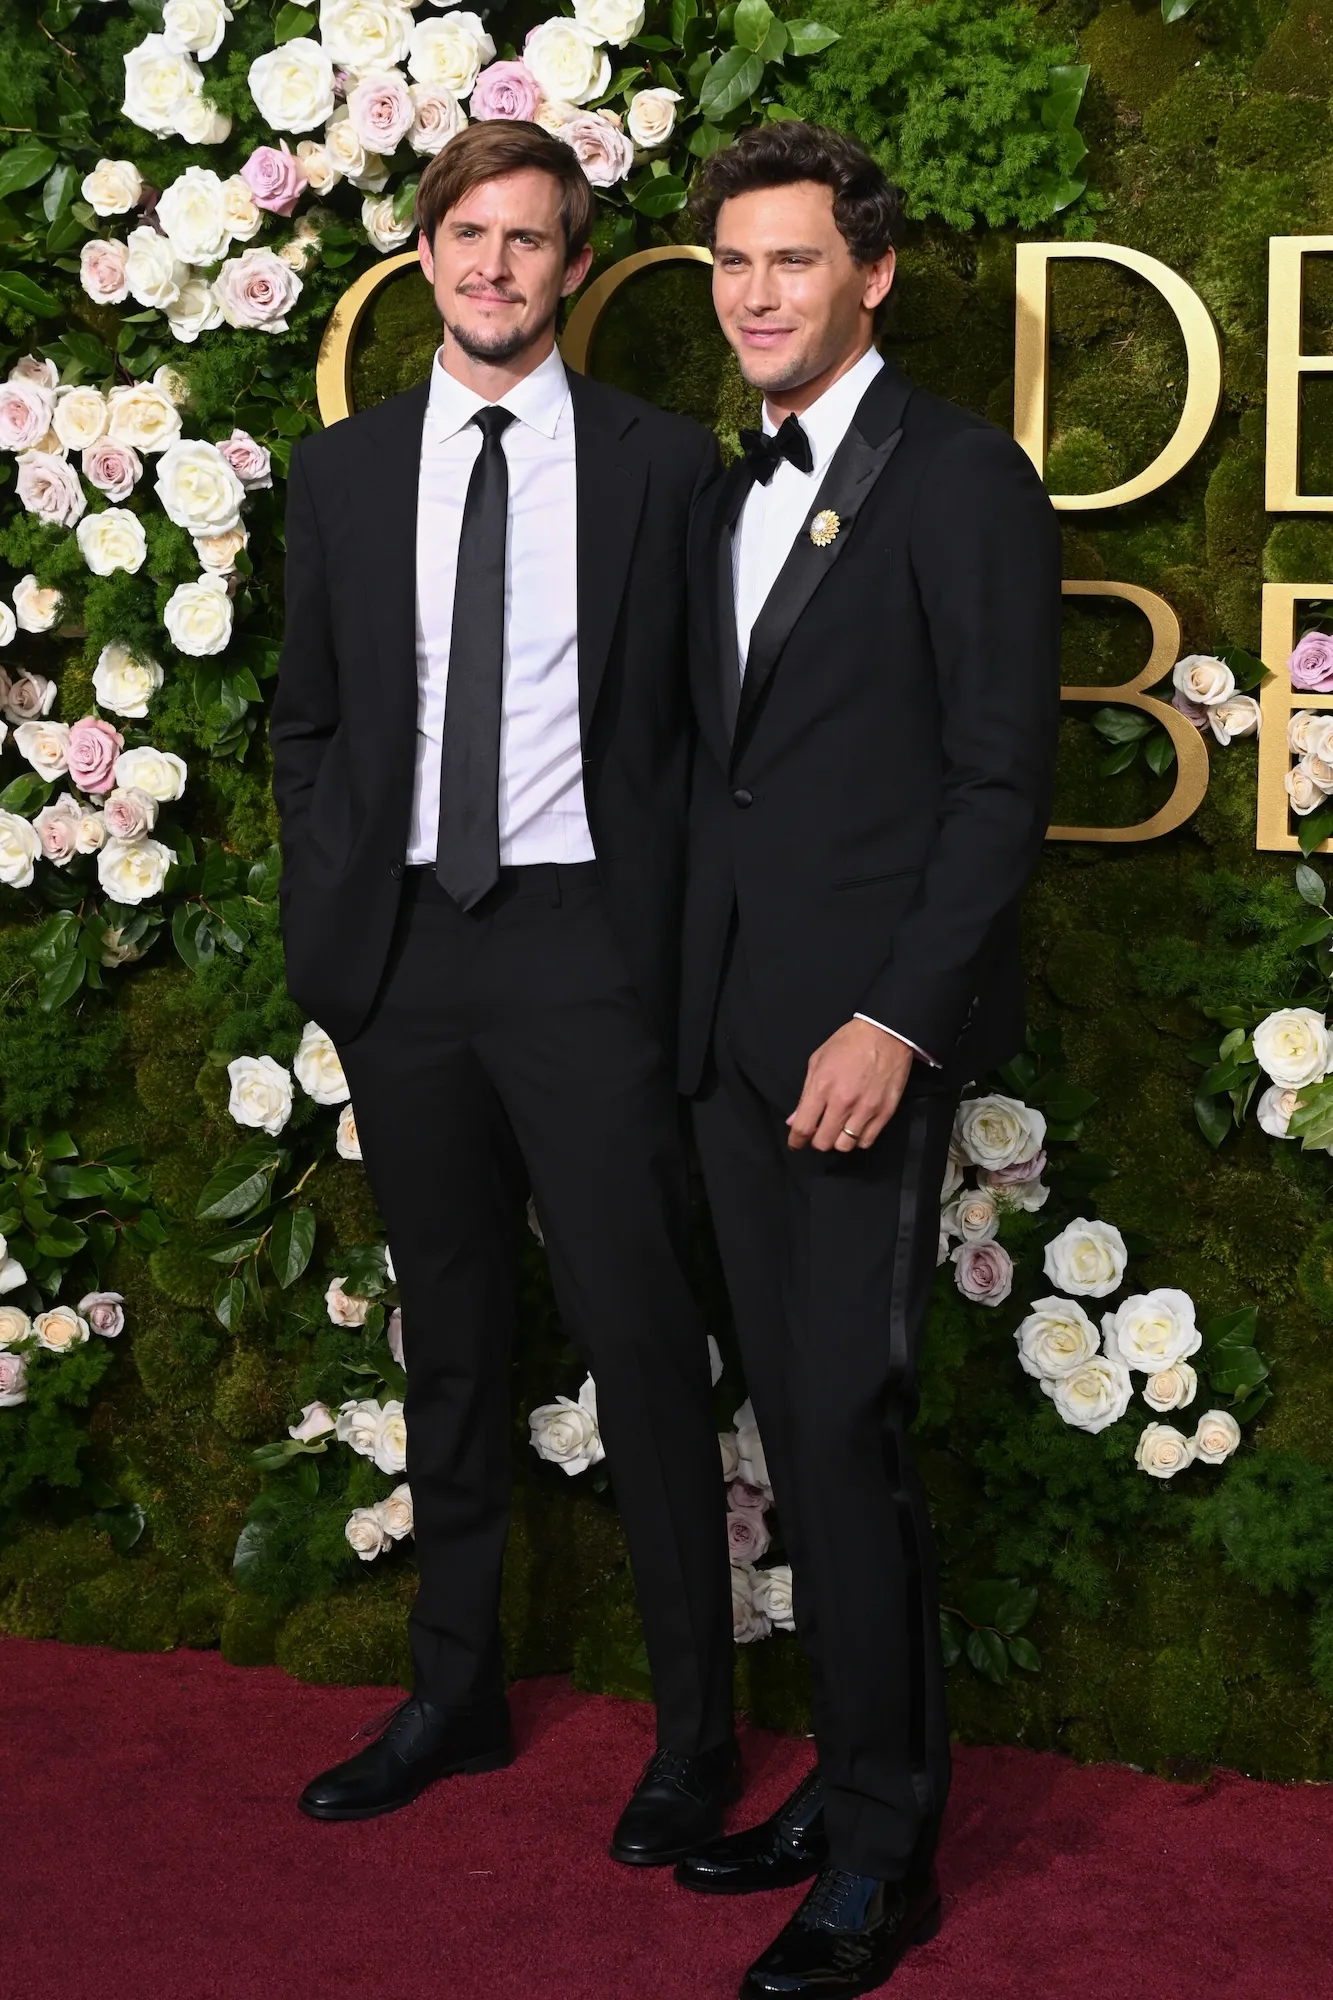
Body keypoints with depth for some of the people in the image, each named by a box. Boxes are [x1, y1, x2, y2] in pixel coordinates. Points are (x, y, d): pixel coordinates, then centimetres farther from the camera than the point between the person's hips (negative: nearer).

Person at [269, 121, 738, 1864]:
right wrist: (329, 919, 7)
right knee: (449, 1340, 13)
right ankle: (456, 1695, 26)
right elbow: (308, 719, 15)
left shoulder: (662, 464, 0)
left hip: (581, 949, -3)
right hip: (402, 945, 4)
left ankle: (697, 1727, 10)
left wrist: (668, 930, -4)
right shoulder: (345, 470, 9)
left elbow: (705, 721, 2)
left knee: (642, 1341, -3)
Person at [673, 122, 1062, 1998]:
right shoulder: (729, 497, 17)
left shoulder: (961, 478, -8)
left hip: (873, 1024, -8)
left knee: (846, 1423, -6)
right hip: (737, 1031, 8)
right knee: (797, 1419, 11)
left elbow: (1003, 782, -12)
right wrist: (701, 999, 12)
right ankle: (852, 1779, 23)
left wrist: (895, 1022, -19)